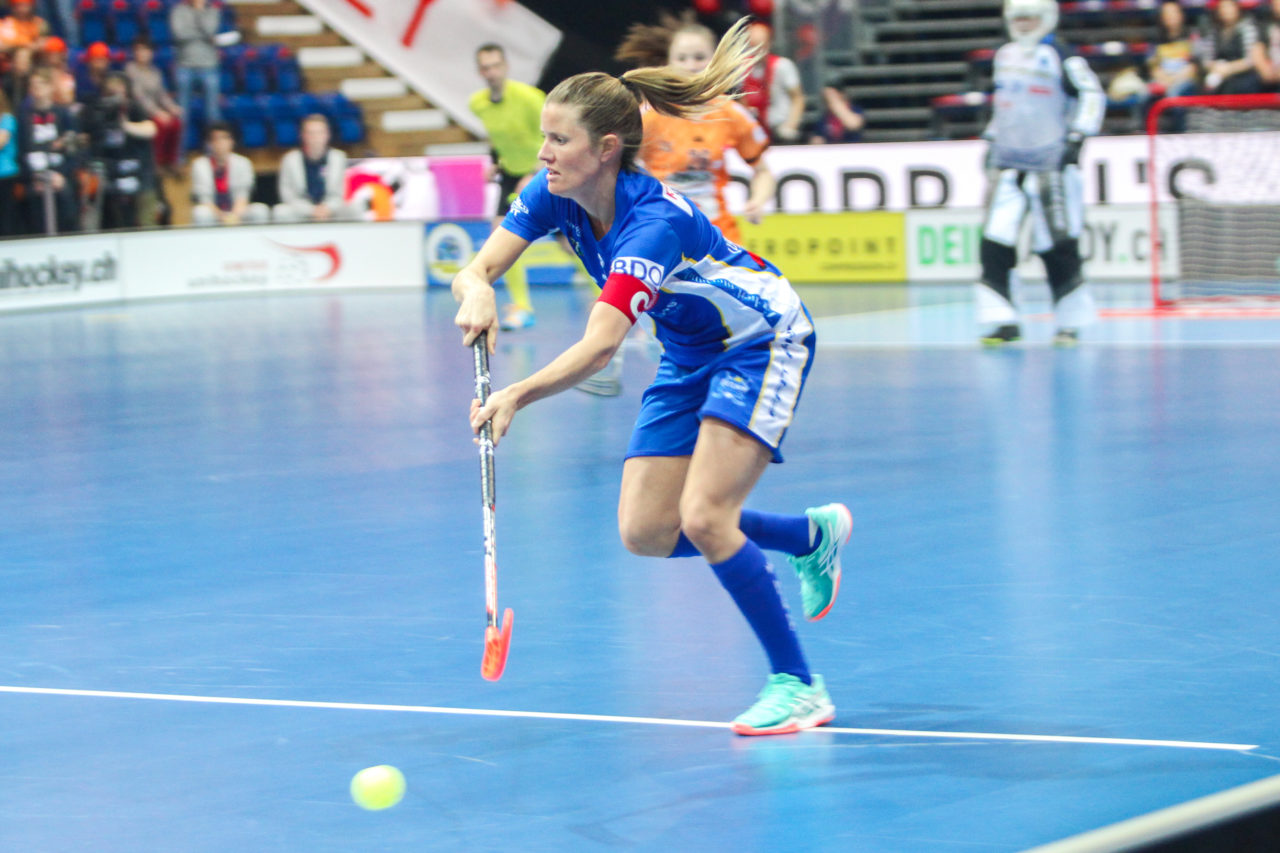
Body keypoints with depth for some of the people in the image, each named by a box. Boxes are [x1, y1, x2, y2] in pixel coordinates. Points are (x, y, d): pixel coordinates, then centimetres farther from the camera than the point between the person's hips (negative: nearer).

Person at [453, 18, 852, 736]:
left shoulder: (654, 223, -34)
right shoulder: (554, 196, -13)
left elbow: (600, 345, -43)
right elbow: (477, 269, -16)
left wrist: (519, 396, -57)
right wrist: (479, 294, -41)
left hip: (763, 341, -8)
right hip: (690, 355, 8)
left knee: (703, 517, -22)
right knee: (648, 534, 0)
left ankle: (798, 686, -8)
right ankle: (813, 535, 23)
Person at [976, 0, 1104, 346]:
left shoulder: (1059, 57, -6)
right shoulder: (1005, 56, 15)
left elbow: (1092, 94, -9)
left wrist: (1076, 139, -15)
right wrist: (992, 139, 23)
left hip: (1050, 164, -6)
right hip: (1009, 165, 6)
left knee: (1058, 246, -4)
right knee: (994, 242, -6)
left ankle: (1070, 323, 7)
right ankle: (1004, 321, -3)